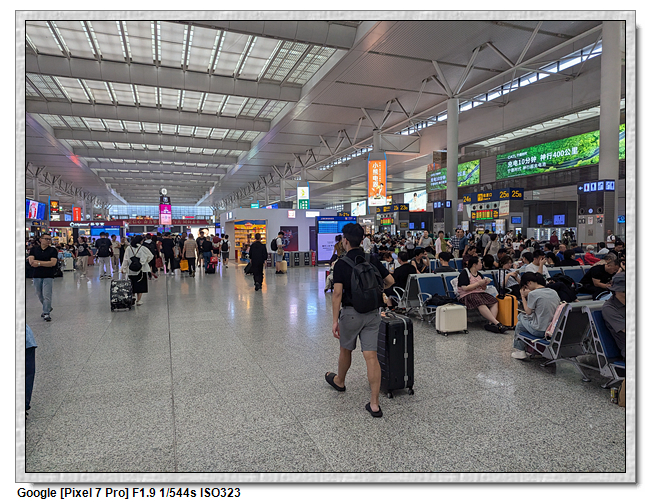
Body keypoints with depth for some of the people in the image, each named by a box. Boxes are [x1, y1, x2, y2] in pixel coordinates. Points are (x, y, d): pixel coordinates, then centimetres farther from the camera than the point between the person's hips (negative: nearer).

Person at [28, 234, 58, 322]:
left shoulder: (53, 250, 1)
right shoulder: (34, 249, 8)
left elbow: (53, 263, -11)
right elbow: (31, 262, -5)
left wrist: (39, 263, -13)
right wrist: (47, 262, -15)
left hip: (48, 276, -3)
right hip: (37, 276, 3)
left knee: (47, 295, -9)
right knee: (39, 295, 13)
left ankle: (46, 313, -3)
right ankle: (48, 308, 34)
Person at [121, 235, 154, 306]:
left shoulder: (128, 249, 0)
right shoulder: (143, 248, -7)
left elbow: (125, 260, 1)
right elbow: (151, 256, 1)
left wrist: (123, 269, 8)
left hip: (131, 271, 3)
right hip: (141, 270, -3)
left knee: (133, 285, 13)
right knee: (141, 285, 5)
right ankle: (138, 300, 6)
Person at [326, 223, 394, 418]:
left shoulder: (341, 264, -10)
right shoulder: (373, 260, 2)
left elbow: (337, 294, -16)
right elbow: (390, 281, 6)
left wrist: (335, 320, -11)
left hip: (351, 313, -3)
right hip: (373, 313, 3)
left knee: (345, 350, 20)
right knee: (371, 356, 1)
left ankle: (339, 381, 46)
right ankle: (374, 404, 2)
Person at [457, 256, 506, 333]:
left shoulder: (479, 274, 21)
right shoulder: (465, 273, -4)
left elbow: (483, 289, 27)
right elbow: (465, 288, -16)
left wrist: (485, 284, 4)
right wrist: (478, 283, -11)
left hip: (480, 293, 8)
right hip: (467, 295, -8)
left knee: (495, 302, -19)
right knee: (481, 304, -36)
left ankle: (491, 323, -32)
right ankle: (497, 323, -36)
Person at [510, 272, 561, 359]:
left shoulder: (533, 294, -15)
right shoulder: (554, 292, 6)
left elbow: (528, 312, -5)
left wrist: (523, 296, 3)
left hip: (540, 331, -7)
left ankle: (520, 350, 27)